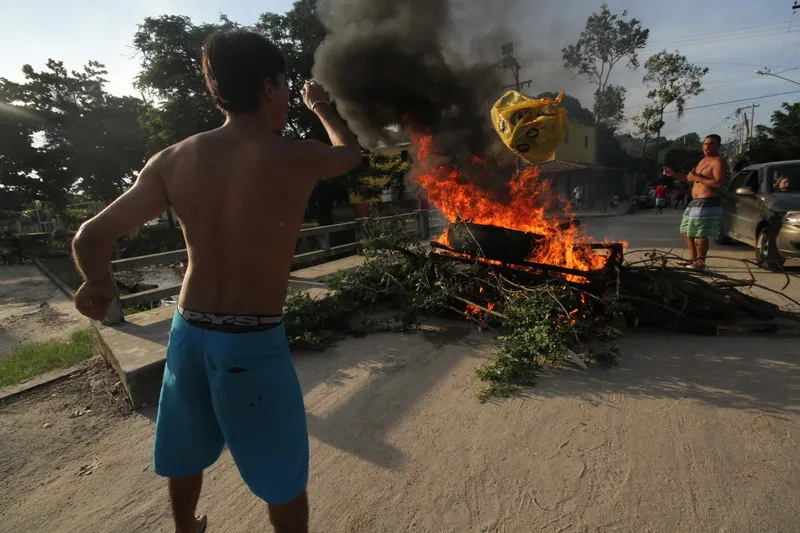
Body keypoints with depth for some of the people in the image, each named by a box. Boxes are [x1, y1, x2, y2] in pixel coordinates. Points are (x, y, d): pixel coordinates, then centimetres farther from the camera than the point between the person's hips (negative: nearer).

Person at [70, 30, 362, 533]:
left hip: (188, 332, 6)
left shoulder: (172, 161, -1)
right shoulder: (297, 159, -13)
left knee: (187, 453, 30)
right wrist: (321, 106, 25)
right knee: (284, 476, 16)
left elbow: (92, 235, 2)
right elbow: (351, 152, 10)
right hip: (254, 342, -5)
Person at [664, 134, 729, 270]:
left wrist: (697, 178, -19)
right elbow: (691, 178, 30)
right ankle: (693, 258, 26)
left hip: (707, 204, -10)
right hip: (695, 203, 11)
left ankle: (700, 262, -2)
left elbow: (719, 183, -23)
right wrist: (673, 174, 20)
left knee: (700, 234, -10)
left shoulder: (718, 162, -10)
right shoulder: (703, 161, 20)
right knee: (686, 231, 17)